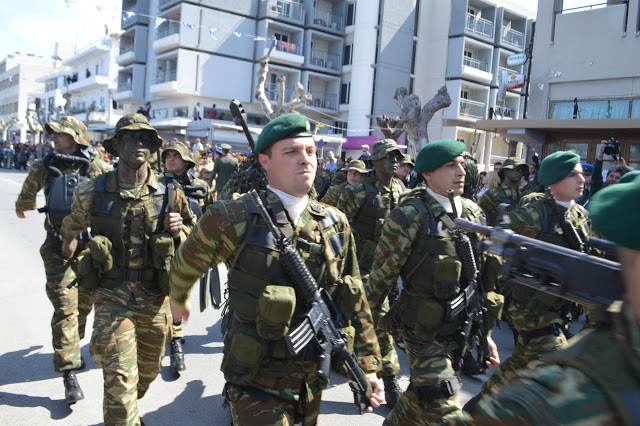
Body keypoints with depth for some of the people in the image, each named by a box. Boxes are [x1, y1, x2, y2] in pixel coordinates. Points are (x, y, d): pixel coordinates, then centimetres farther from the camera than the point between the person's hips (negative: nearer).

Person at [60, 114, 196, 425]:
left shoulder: (170, 193, -4)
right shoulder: (92, 192, -5)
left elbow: (193, 236, 8)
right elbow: (72, 224, 17)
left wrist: (179, 230, -14)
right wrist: (68, 241, 36)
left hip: (156, 298, 2)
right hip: (113, 297, -2)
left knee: (148, 371, 21)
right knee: (119, 381, -7)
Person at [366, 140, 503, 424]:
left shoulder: (473, 213, 5)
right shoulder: (409, 217, -15)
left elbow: (483, 278, 13)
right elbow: (380, 277, -10)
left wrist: (484, 331, 15)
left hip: (462, 330, 6)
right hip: (425, 335, -6)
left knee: (419, 400, 21)